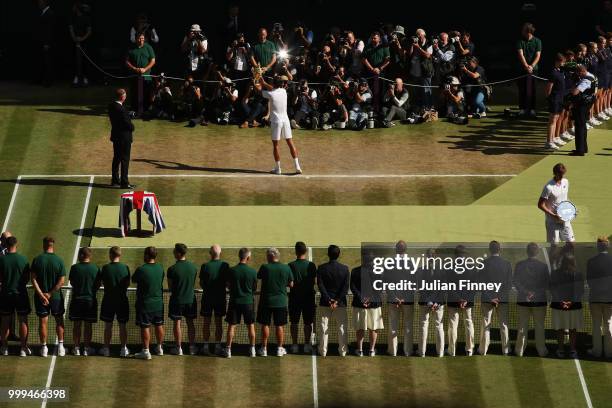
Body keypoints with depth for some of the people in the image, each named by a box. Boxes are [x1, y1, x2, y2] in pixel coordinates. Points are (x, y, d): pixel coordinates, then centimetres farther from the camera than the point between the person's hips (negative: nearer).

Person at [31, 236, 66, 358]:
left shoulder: (37, 260, -6)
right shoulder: (59, 261, -8)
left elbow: (33, 279, -11)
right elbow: (61, 281, -12)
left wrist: (42, 295, -12)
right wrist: (50, 294, -10)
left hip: (41, 297, 0)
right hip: (56, 296, 0)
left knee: (43, 322, 7)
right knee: (59, 320, 14)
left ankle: (44, 348, 10)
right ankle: (60, 346, 13)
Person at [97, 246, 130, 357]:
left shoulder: (105, 268, -9)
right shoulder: (125, 268, -7)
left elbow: (99, 283, -3)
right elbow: (127, 284, 0)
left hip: (108, 300, -1)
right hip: (122, 300, 1)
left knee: (108, 325, 8)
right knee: (122, 325, 8)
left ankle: (106, 348, 13)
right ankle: (124, 348, 11)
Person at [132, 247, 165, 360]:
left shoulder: (141, 269, -20)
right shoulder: (160, 268, -3)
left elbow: (133, 280, -4)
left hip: (145, 303, -5)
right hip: (158, 302, 5)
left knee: (145, 327, 2)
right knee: (159, 325, 16)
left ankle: (146, 351, 4)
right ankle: (160, 348, 29)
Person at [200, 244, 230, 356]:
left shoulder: (205, 266, -10)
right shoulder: (225, 266, -7)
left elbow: (201, 283, -4)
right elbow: (228, 282, 0)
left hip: (207, 297, -1)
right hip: (220, 297, 1)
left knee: (206, 322, 7)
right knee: (219, 322, 8)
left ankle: (206, 346, 8)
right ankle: (217, 346, 8)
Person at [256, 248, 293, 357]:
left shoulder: (265, 267, -11)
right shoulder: (286, 268, -5)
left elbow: (258, 277, 5)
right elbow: (291, 284, 2)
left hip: (266, 300, -1)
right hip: (281, 302, 1)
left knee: (265, 325, 8)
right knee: (280, 326, 9)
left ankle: (264, 349, 12)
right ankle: (280, 349, 14)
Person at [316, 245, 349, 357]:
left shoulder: (321, 268, -4)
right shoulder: (344, 268, -3)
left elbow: (320, 285, -10)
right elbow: (346, 287, -8)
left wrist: (329, 300, -11)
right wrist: (337, 301, -11)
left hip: (325, 302, 0)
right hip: (341, 303, 0)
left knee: (324, 327, 6)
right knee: (342, 327, 7)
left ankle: (323, 351, 6)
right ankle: (343, 351, 7)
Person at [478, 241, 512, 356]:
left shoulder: (483, 263, -6)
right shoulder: (507, 263, -2)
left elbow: (480, 282, -7)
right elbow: (510, 283, -3)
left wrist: (490, 297, -6)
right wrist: (502, 296, -2)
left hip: (487, 298, -1)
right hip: (503, 298, 1)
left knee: (486, 324, 4)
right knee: (504, 325, 8)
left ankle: (483, 350, 5)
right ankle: (505, 350, 10)